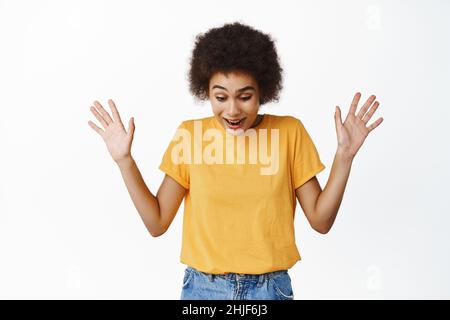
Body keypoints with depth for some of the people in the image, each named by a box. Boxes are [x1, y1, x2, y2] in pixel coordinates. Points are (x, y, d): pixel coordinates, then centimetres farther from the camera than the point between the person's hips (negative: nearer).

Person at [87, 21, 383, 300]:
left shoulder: (289, 131, -7)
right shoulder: (190, 134, -5)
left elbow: (321, 220, -5)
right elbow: (157, 222, -3)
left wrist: (344, 156, -15)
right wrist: (125, 160, -12)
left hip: (270, 288, 0)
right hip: (202, 287, 1)